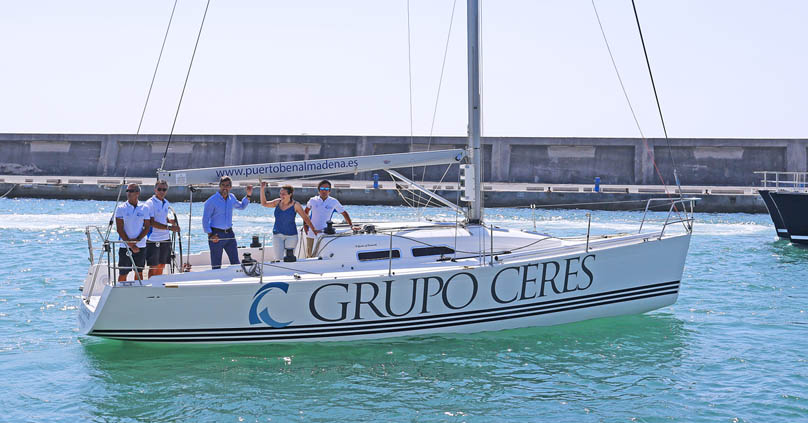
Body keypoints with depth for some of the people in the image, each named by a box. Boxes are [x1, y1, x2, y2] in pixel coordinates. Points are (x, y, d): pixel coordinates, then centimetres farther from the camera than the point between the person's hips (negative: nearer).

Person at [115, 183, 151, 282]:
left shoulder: (144, 209, 4)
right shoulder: (121, 209, -2)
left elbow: (147, 227, 2)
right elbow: (119, 229, -6)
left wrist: (137, 239, -13)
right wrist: (130, 244, -13)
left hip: (140, 246, 2)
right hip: (125, 247, -2)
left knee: (139, 272, 9)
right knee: (123, 274, 0)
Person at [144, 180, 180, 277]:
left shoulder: (166, 203, 11)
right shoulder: (150, 203, -11)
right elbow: (151, 222, -18)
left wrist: (170, 220, 2)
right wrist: (169, 227, -23)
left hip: (165, 238, 7)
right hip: (153, 239, -7)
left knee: (161, 266, 12)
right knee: (153, 267, -1)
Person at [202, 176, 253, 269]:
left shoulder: (231, 198, 8)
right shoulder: (212, 201, -11)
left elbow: (241, 206, 28)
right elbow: (205, 219, -10)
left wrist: (248, 195, 15)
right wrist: (210, 235, -17)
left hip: (229, 233, 5)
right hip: (216, 234, -5)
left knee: (235, 261, 5)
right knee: (216, 264, 0)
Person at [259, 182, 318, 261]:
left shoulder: (295, 205, -7)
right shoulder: (278, 202, 3)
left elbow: (305, 218, 0)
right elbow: (264, 203, 9)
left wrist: (314, 230, 2)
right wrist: (262, 189, -1)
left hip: (291, 235, -2)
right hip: (277, 235, 2)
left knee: (289, 258, 0)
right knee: (278, 258, -6)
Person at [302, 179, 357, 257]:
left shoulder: (334, 202, 2)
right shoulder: (313, 200, 4)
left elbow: (344, 213, 12)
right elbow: (306, 211, 23)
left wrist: (351, 226, 8)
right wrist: (305, 224, 17)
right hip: (311, 234, 1)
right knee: (310, 256, 3)